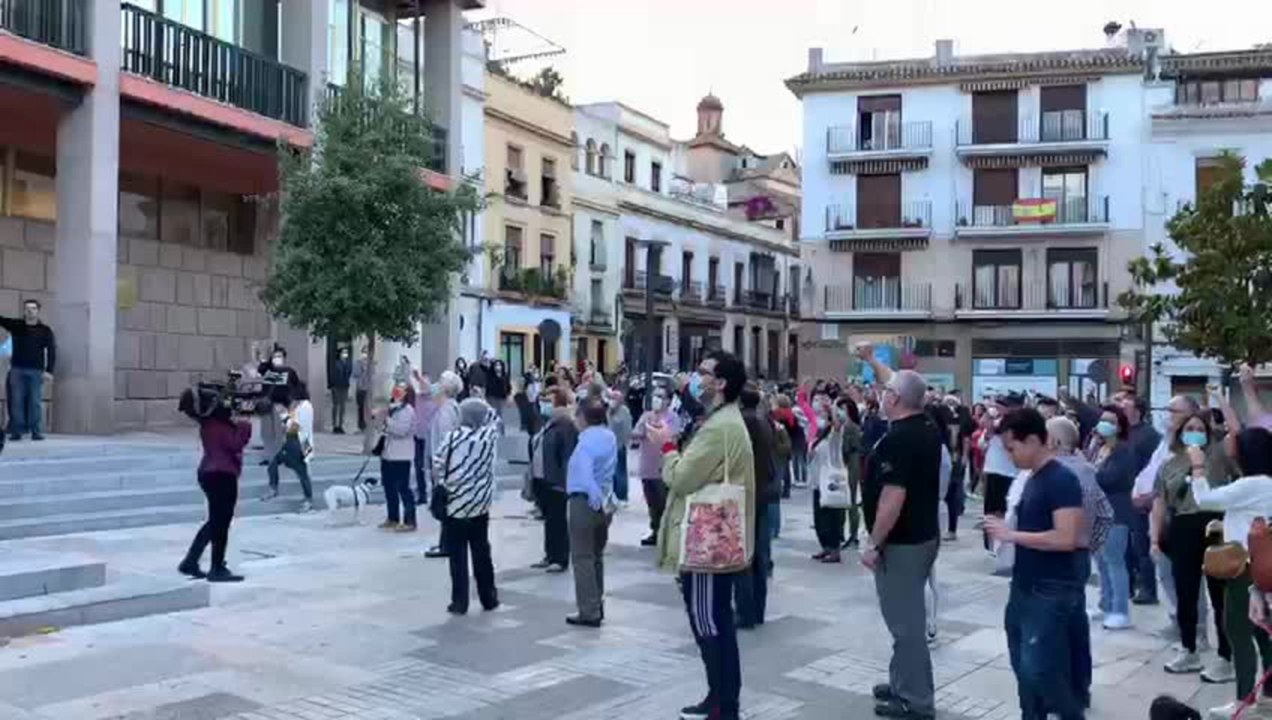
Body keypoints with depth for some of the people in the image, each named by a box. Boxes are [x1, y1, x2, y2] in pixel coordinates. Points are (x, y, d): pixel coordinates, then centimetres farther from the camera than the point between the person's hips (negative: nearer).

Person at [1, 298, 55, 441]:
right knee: (16, 401, 0)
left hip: (36, 371, -2)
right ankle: (16, 431, 3)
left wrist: (49, 371, -9)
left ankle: (37, 432, 0)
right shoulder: (15, 325, 8)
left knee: (35, 402, -2)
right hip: (17, 370, 2)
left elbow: (52, 351, 0)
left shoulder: (45, 330, 4)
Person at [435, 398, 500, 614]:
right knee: (481, 553, 14)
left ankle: (459, 602, 5)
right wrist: (482, 404, 15)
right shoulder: (489, 436, -5)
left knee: (457, 556, 4)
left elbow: (437, 465, -6)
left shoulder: (452, 437, -11)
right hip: (480, 505, 2)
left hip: (454, 504, -2)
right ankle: (488, 598, 22)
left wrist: (443, 483, 9)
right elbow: (493, 418, 15)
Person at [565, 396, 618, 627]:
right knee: (597, 556, 18)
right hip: (605, 502, 8)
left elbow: (585, 474, -26)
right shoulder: (610, 436, 6)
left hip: (585, 502, -8)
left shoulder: (586, 440, -17)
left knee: (583, 558, -1)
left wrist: (597, 500, -24)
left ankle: (590, 613, -1)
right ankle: (597, 606, 25)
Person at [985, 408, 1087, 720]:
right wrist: (1005, 531, 6)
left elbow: (1065, 539, -24)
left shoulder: (1062, 480, -16)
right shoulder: (1033, 479, 11)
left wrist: (1012, 534, -19)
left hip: (1052, 592, -9)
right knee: (1024, 668, 13)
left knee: (1039, 669, -8)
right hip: (1025, 588, 9)